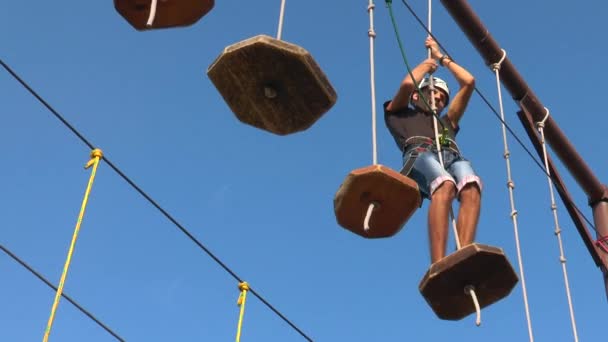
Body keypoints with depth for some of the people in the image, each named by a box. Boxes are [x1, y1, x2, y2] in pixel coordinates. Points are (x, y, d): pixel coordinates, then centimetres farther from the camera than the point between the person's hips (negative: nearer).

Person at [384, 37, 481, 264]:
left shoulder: (447, 122, 44)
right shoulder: (400, 113, 35)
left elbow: (469, 82, 43)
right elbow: (407, 84, 15)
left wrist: (441, 57, 51)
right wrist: (426, 64, 35)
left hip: (453, 158, 4)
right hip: (420, 155, -4)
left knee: (472, 187, -34)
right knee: (445, 186, -39)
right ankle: (438, 267, -51)